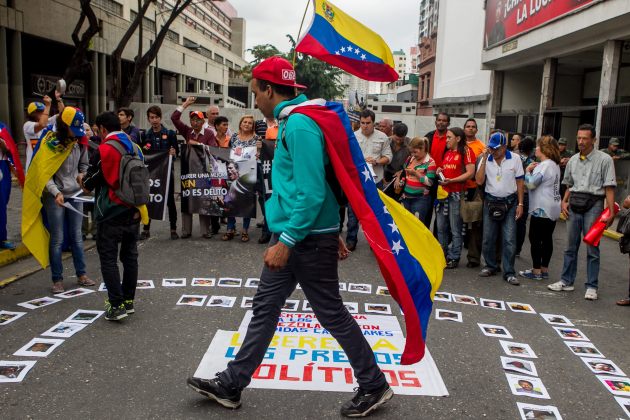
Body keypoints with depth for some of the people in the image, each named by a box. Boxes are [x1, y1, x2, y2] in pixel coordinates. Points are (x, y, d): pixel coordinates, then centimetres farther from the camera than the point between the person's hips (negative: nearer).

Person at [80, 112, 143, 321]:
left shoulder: (103, 150, -13)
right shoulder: (135, 147, 6)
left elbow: (89, 184, -6)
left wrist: (82, 180, 16)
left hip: (110, 215, -6)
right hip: (133, 212, 6)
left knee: (108, 259, 1)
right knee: (130, 256, 12)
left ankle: (117, 305, -1)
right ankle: (129, 301, 20)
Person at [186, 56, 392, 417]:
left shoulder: (300, 124, -18)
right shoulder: (293, 121, 14)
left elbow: (312, 192, -24)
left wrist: (286, 241, -22)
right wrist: (333, 233, 22)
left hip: (309, 239, -10)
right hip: (293, 236, 10)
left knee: (332, 315, 3)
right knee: (264, 308, 14)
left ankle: (375, 387, 22)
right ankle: (232, 385, 26)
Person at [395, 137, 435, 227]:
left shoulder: (430, 162, -10)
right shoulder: (410, 159, 9)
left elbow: (429, 182, -17)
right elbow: (402, 171, 24)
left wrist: (415, 173, -17)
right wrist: (398, 178, 5)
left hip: (420, 199, -6)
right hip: (406, 197, 7)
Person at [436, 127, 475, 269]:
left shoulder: (466, 151, -5)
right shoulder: (447, 153, 17)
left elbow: (470, 173, -13)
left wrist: (451, 181, -18)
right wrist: (439, 171, 8)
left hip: (456, 194, -7)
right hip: (443, 193, 7)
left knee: (455, 229, -2)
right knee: (441, 227, 10)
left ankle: (454, 258, 7)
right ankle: (442, 255, 21)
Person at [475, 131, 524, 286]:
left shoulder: (515, 159, -4)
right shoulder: (486, 159, 0)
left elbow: (519, 182, 1)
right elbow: (479, 181, -9)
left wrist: (520, 204, -3)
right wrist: (484, 159, -14)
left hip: (509, 203, -2)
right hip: (490, 202, 2)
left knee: (509, 239, -4)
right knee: (488, 238, 7)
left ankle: (509, 272, 3)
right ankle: (490, 266, 23)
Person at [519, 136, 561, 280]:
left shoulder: (544, 165, -16)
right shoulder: (555, 165, 15)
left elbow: (531, 183, -19)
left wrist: (528, 170, -3)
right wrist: (533, 170, 6)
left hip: (541, 209, -9)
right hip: (552, 208, 10)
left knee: (535, 239, -3)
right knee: (547, 238, 11)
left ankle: (536, 271, -1)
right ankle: (544, 270, 17)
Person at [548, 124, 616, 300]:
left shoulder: (604, 160, -3)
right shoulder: (573, 160, 12)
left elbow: (609, 187, -7)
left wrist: (611, 211, -13)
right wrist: (564, 202, 7)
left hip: (593, 204, -5)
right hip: (574, 204, 5)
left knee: (592, 248, 0)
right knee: (571, 246, 10)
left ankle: (591, 287, 8)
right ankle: (566, 281, 19)